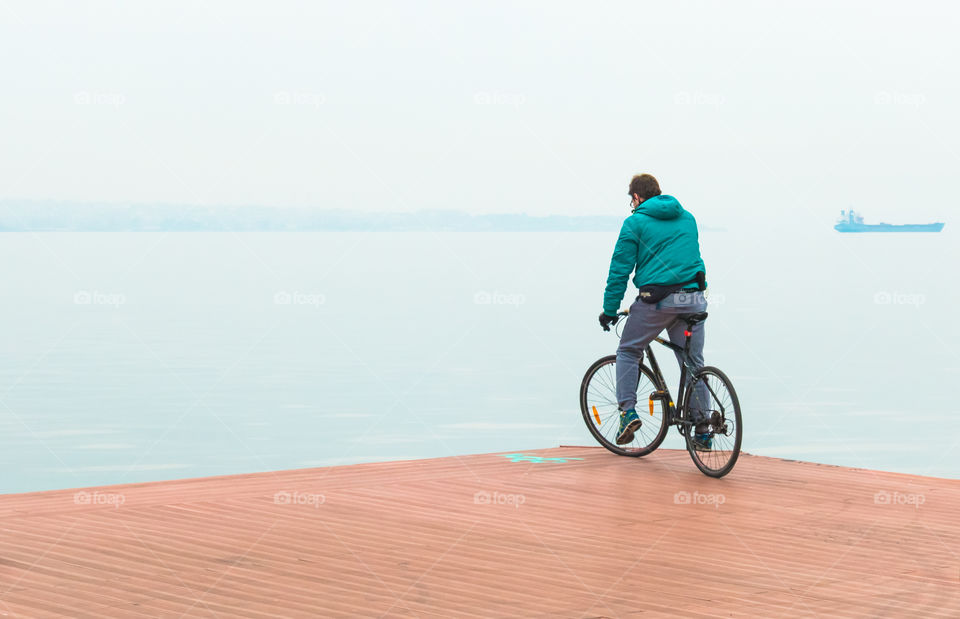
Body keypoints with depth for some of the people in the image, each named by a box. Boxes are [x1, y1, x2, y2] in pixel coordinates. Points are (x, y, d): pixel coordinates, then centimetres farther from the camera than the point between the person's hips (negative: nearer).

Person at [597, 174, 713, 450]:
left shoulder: (635, 222, 3)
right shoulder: (687, 218, 19)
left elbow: (620, 269, 0)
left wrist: (609, 310, 6)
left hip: (656, 299, -4)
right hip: (693, 299, 4)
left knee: (628, 351, 14)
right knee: (693, 363, 10)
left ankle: (628, 410, -1)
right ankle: (702, 430, 10)